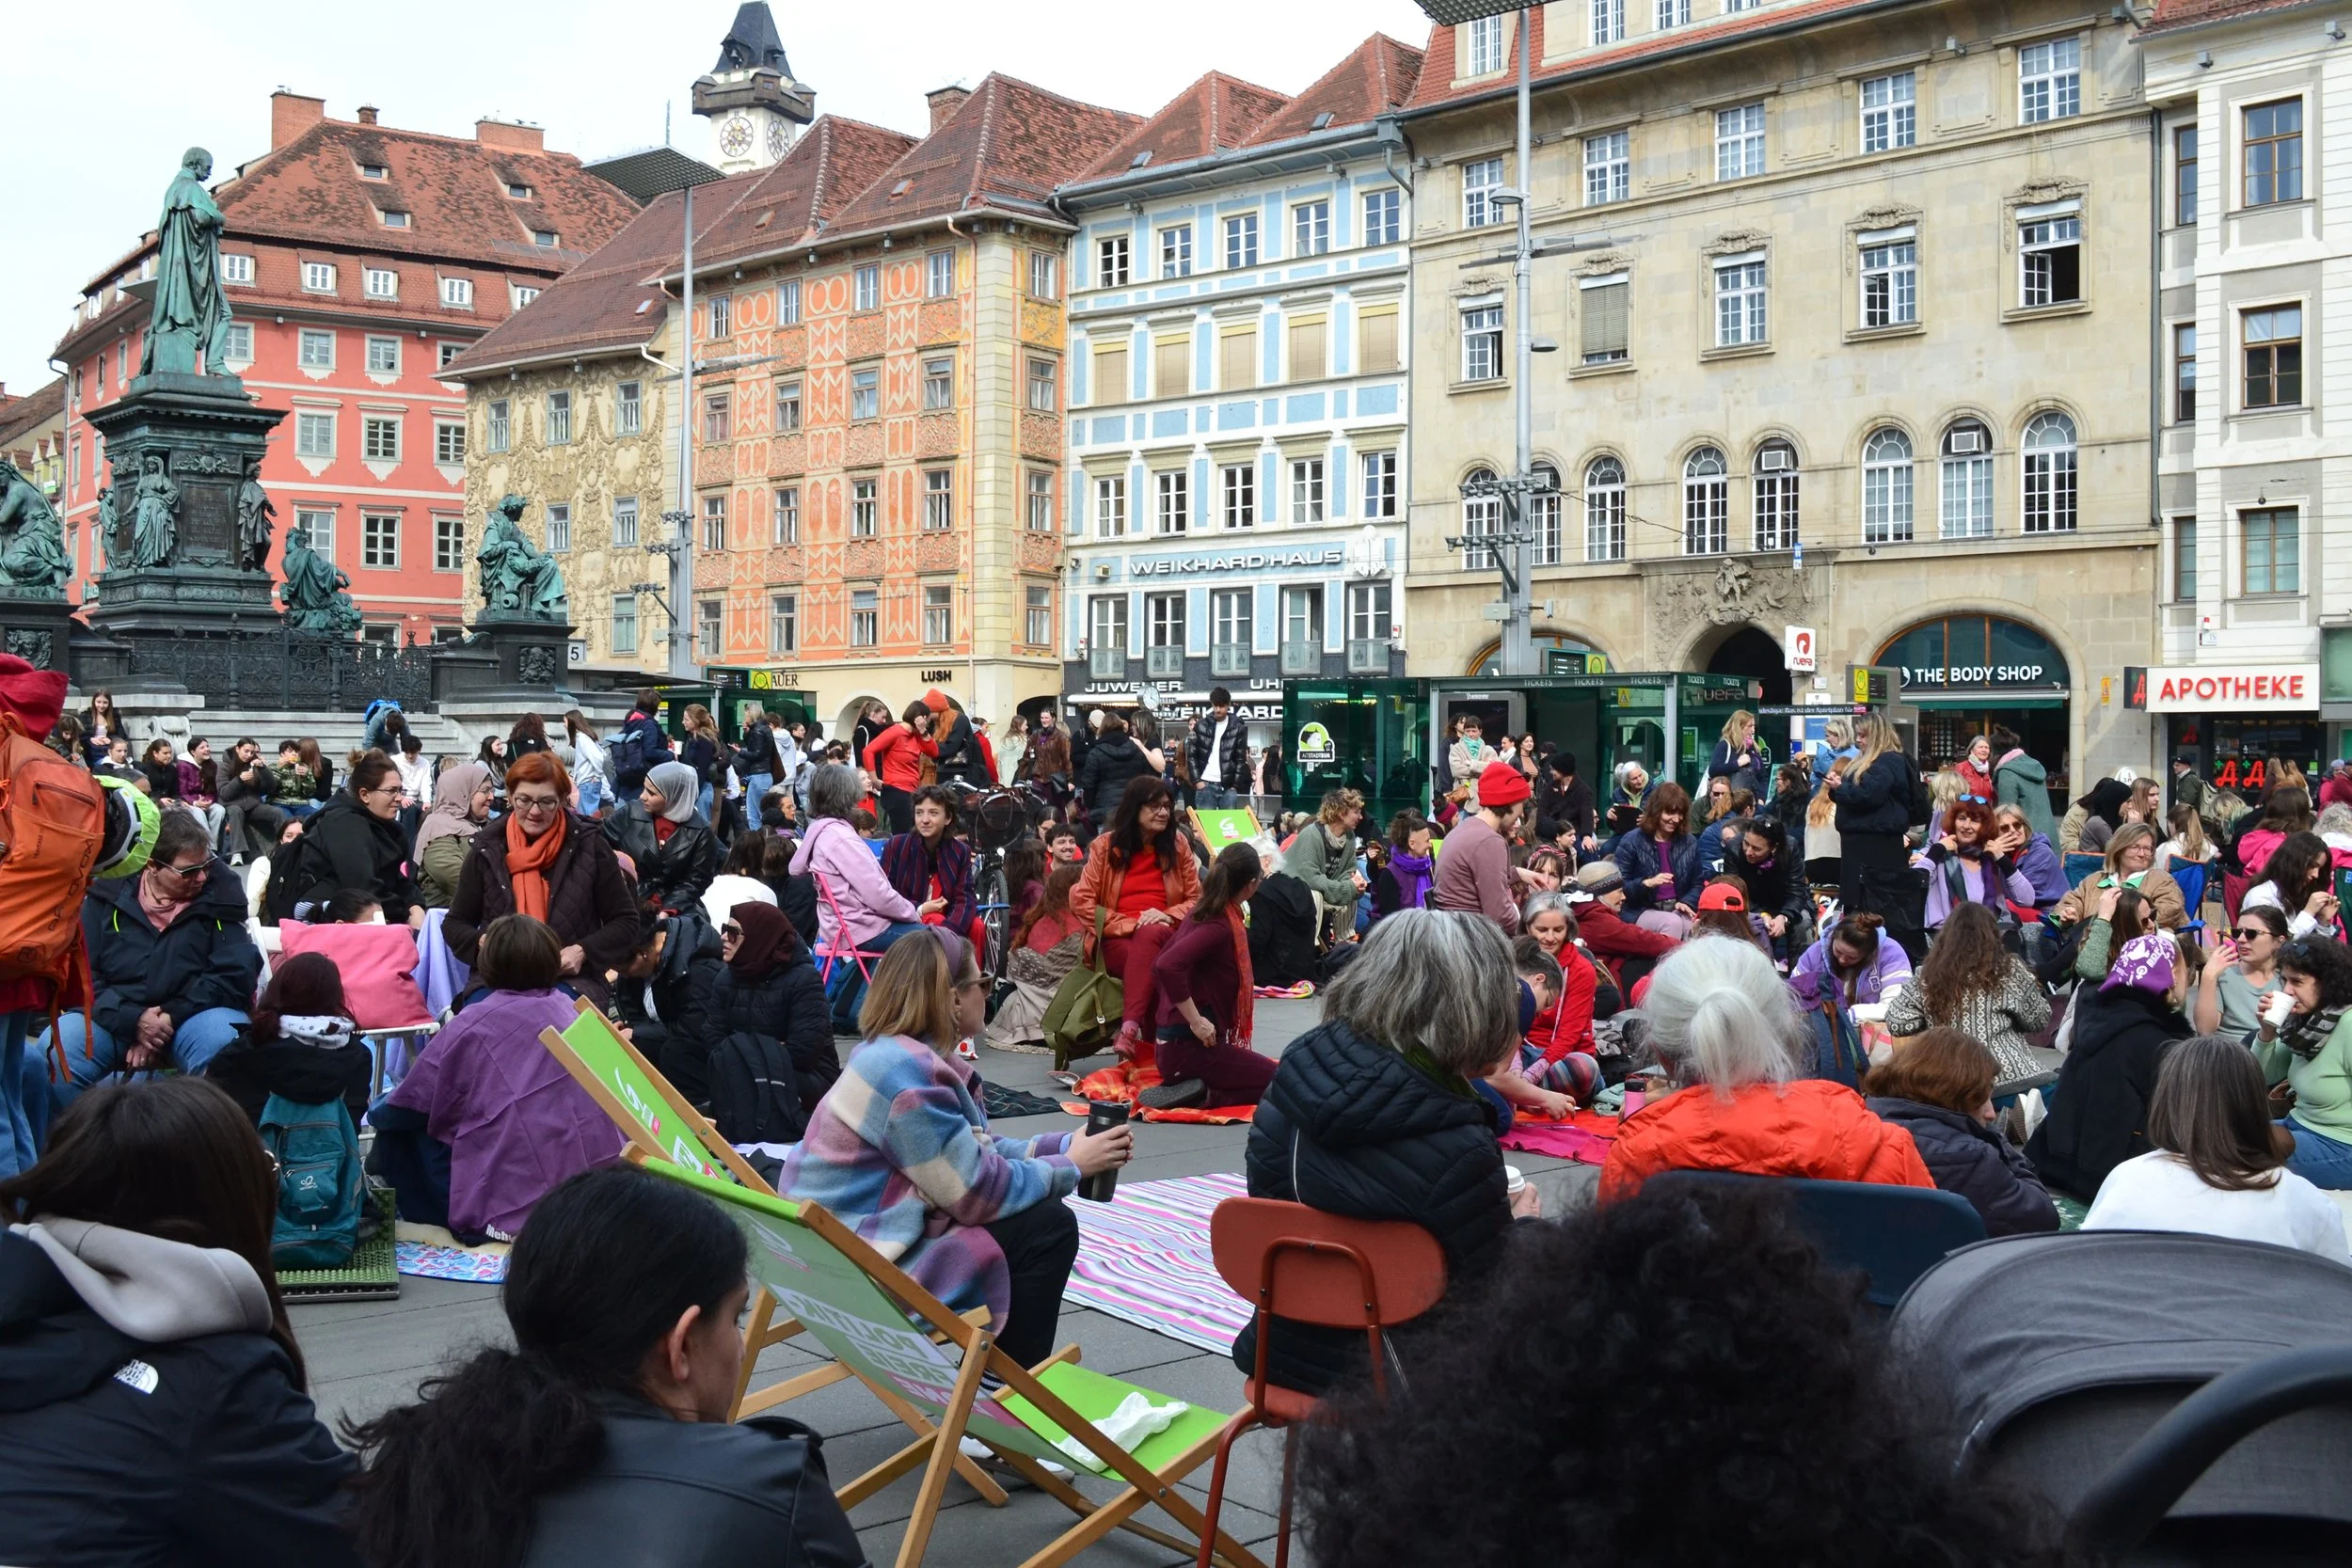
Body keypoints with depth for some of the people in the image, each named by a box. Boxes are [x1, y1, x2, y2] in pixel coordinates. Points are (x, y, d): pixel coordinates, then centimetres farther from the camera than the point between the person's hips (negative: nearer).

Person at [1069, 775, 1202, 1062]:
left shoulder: (1177, 844, 11)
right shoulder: (1105, 845, 4)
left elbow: (1196, 899, 11)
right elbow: (1081, 901, -2)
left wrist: (1167, 915, -11)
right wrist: (1130, 923, -12)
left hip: (1162, 934, 1)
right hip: (1116, 938, -1)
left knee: (1150, 936, -37)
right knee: (1150, 965, -36)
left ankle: (1130, 1028, -49)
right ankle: (1150, 1042, -41)